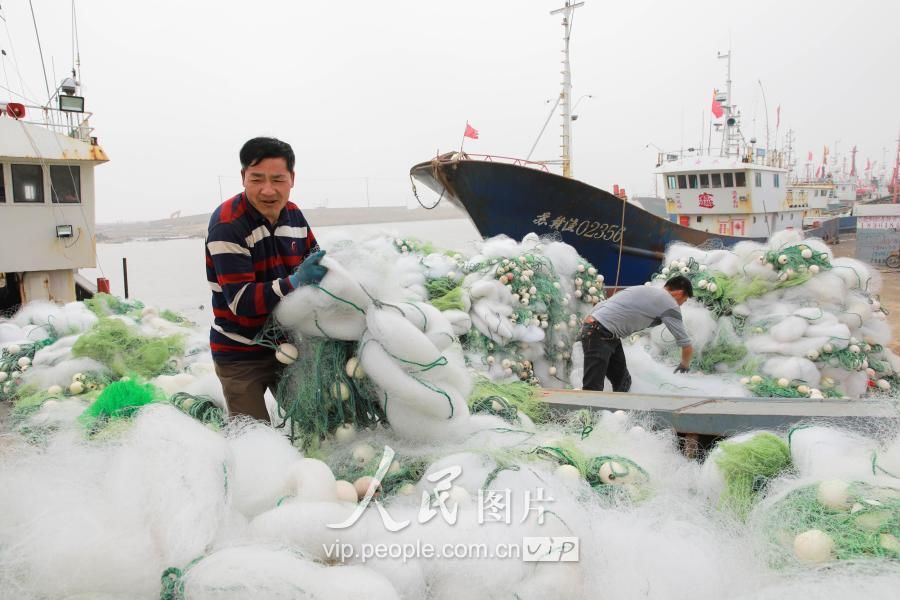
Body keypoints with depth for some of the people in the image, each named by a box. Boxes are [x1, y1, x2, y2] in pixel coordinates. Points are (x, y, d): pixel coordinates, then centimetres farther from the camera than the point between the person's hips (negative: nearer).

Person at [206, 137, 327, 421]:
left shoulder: (293, 214, -1)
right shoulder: (227, 225, -20)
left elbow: (314, 258, 13)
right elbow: (241, 300, -26)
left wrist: (328, 267, -10)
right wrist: (294, 283, -38)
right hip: (241, 354, -6)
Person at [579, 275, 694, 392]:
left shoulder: (648, 290, 22)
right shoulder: (671, 305, -3)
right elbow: (687, 347, 2)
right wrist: (685, 365, 22)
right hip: (599, 335, -10)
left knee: (622, 384, 14)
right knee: (592, 390, -14)